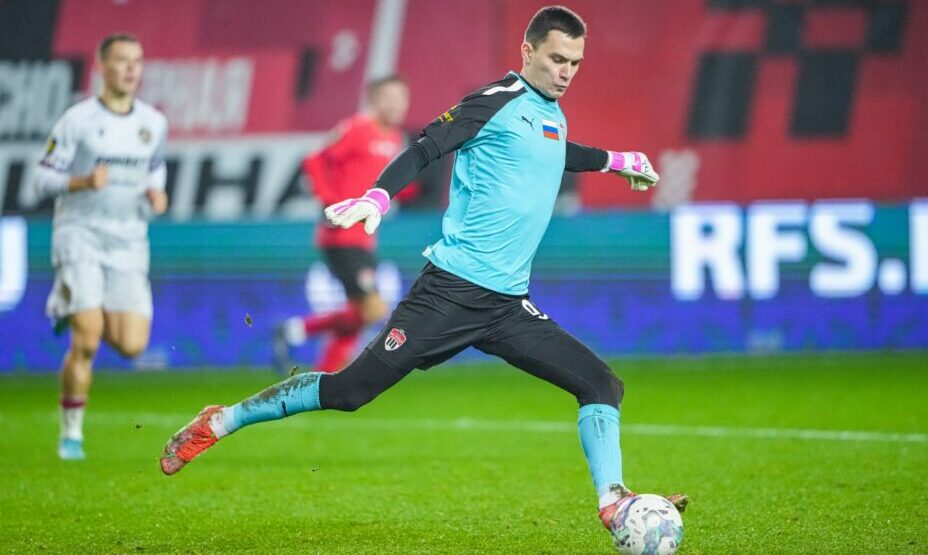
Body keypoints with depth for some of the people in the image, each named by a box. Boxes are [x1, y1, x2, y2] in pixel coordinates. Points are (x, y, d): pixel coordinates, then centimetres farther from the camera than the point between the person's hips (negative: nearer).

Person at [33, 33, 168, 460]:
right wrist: (85, 181, -23)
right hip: (80, 234, -4)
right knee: (86, 342, -14)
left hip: (129, 241, 4)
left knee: (132, 345, -6)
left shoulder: (153, 123, 6)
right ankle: (71, 434, 3)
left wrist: (157, 195, 2)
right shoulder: (78, 120, -7)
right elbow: (43, 179, -5)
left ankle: (74, 313, 26)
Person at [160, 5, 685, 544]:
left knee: (603, 386, -4)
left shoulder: (552, 112, 17)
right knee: (350, 389, -7)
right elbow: (425, 149, -15)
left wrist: (614, 160, 47)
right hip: (451, 292, -7)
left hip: (508, 306, 7)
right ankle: (220, 422, 7)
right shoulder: (496, 101, -7)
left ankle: (615, 505, 0)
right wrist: (378, 196, -30)